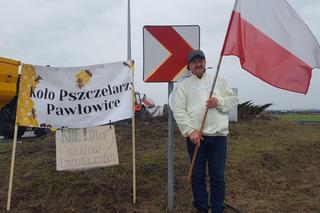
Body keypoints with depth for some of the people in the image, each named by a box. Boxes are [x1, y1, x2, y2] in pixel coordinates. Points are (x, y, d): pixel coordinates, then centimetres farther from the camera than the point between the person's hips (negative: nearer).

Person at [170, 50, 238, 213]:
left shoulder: (218, 81, 12)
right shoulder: (183, 85, 6)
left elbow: (234, 100, 10)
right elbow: (178, 110, -4)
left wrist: (219, 101, -10)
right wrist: (191, 131, -14)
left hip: (218, 135, 1)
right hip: (195, 136, 0)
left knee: (218, 176, 5)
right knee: (197, 175, 9)